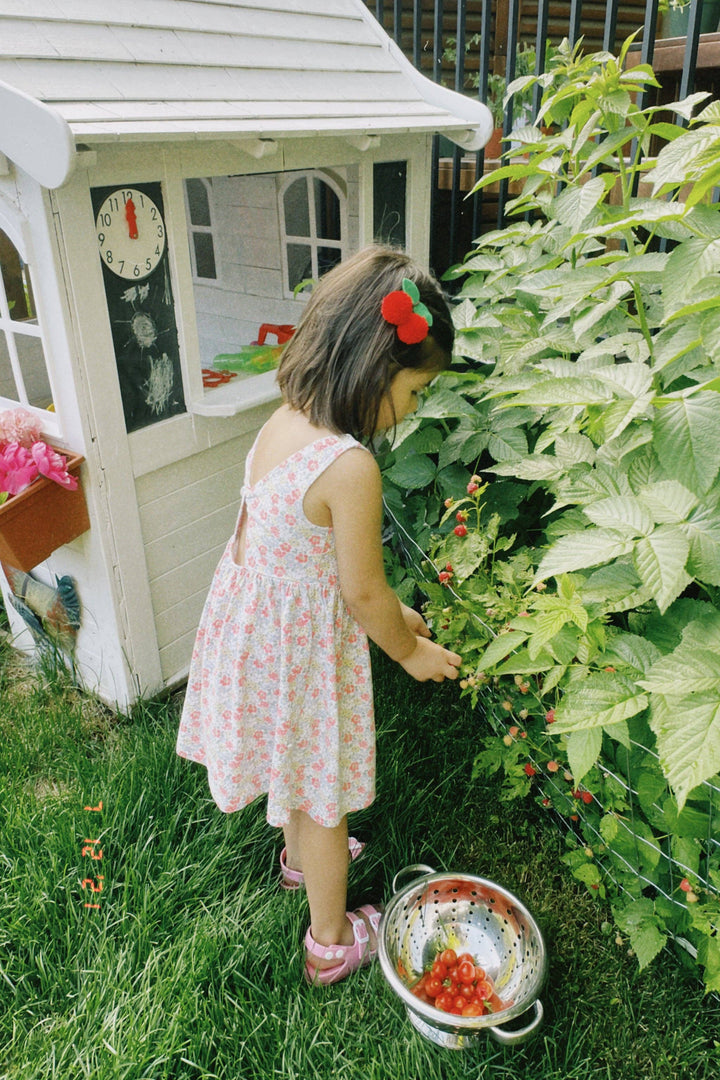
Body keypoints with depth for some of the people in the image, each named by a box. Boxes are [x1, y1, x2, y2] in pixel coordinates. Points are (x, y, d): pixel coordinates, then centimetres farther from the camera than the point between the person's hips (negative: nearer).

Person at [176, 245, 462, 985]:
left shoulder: (282, 423, -4)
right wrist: (410, 652, 0)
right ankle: (331, 942, 40)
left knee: (294, 771, 32)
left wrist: (388, 613, 13)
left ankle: (301, 855, 60)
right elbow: (362, 592, -20)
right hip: (302, 650, -8)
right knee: (321, 796, 15)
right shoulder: (351, 467, -30)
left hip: (251, 624, 8)